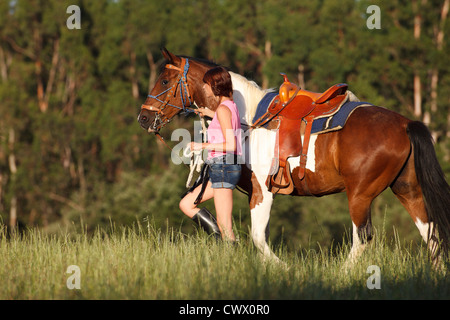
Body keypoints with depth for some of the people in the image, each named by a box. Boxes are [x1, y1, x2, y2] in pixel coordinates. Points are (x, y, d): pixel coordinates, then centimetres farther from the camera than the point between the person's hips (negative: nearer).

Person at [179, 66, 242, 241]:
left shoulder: (223, 108, -14)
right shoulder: (231, 105, 14)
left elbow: (231, 145, -20)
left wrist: (203, 146, -15)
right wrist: (210, 113, 36)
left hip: (223, 167, -10)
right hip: (221, 169, 10)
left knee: (225, 228, -8)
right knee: (186, 204, 14)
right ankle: (222, 240, 7)